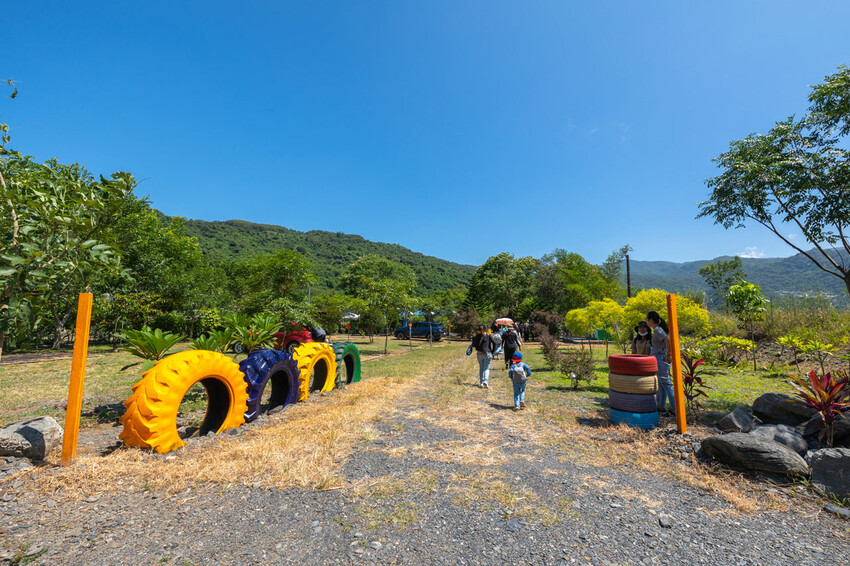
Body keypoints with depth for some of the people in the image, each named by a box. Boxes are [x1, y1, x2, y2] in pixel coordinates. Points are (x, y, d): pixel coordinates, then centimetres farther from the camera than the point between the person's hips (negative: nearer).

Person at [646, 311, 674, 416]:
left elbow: (669, 340, -28)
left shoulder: (657, 330, -15)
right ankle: (661, 407, 25)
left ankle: (675, 409, 1)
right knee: (661, 385, 16)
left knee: (666, 385, -4)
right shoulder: (657, 330, 13)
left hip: (660, 360, -10)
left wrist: (668, 355, -19)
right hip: (658, 360, 10)